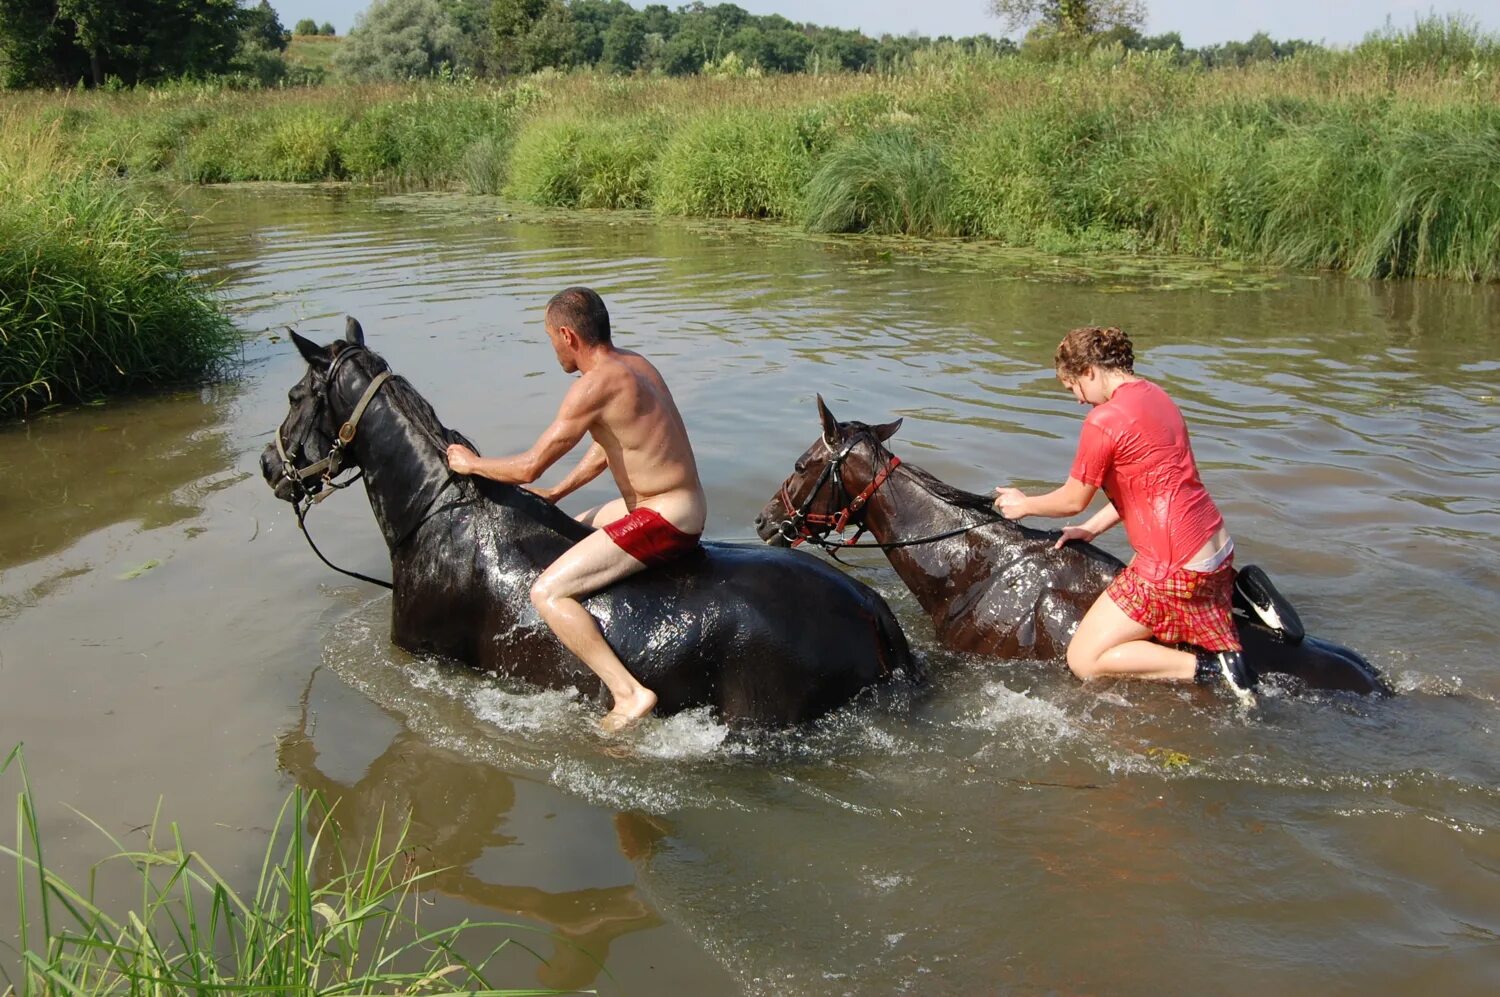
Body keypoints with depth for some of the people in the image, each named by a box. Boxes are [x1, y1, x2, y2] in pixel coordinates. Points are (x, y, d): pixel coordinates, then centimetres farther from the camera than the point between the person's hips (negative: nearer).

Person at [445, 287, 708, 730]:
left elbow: (529, 467, -16)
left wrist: (471, 463, 1)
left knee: (548, 593, -14)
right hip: (685, 505, 10)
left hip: (664, 519, -10)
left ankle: (629, 694, -17)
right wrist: (555, 494, 22)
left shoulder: (596, 384, -20)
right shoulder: (632, 363, 10)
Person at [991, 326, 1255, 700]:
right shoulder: (1155, 396, 11)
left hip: (1174, 567, -10)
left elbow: (1073, 501, -5)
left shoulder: (1103, 420, -17)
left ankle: (1209, 668, -7)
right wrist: (1092, 528, 20)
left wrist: (1024, 505, 13)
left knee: (1083, 660, 0)